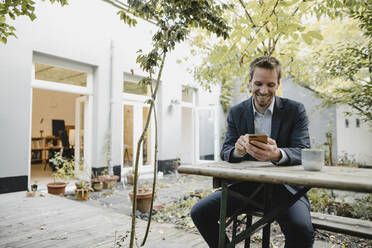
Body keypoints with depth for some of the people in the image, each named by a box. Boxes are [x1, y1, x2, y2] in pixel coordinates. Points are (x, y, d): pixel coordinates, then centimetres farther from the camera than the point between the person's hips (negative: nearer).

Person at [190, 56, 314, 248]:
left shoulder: (295, 110, -2)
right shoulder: (236, 113, 2)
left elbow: (304, 152, -11)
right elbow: (225, 152, -1)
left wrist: (278, 154, -36)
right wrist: (237, 150, -28)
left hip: (284, 184, -2)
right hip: (246, 184, 2)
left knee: (302, 230, -30)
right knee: (199, 212, -12)